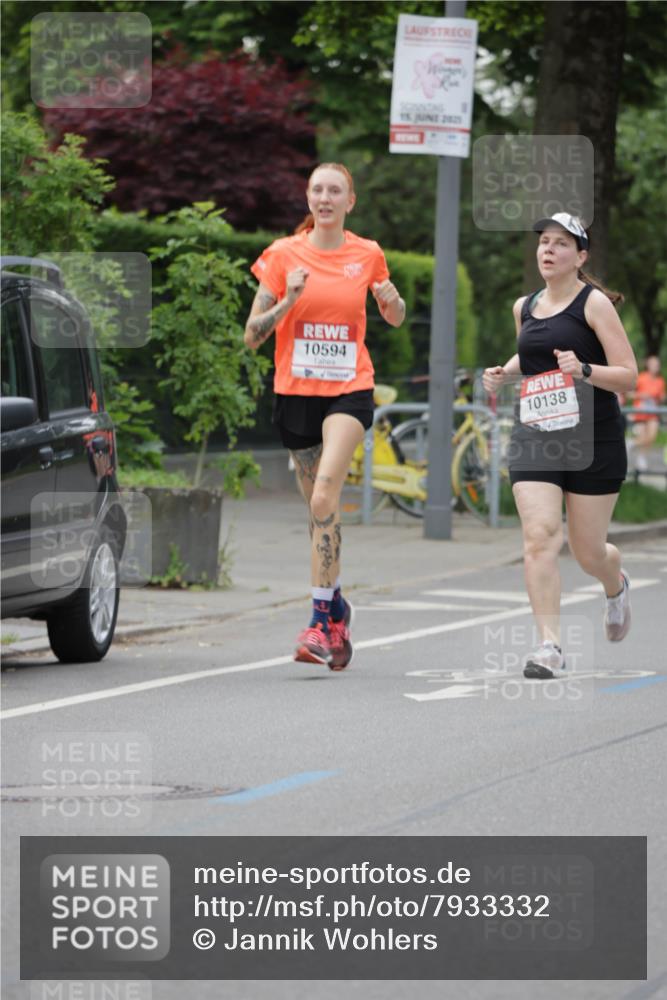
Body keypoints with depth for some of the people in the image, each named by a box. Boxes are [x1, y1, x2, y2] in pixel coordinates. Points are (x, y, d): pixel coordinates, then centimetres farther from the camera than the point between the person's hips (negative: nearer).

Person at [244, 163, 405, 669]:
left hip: (350, 390, -2)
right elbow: (252, 335, 0)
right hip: (295, 390, 2)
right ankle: (336, 604, 33)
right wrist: (287, 302, -17)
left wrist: (392, 301, -3)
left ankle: (321, 619, -21)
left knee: (324, 497, -21)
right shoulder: (284, 254, 1)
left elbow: (395, 318, 20)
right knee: (318, 506, 10)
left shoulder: (368, 255, 3)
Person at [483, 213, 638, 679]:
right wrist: (505, 373, 11)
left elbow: (628, 377, -9)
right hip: (534, 438, 4)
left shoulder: (594, 303, -7)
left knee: (587, 552, 6)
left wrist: (584, 370, -27)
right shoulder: (524, 307, 10)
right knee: (539, 536, -16)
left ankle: (616, 586, 42)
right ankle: (550, 644, -16)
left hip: (593, 439, -4)